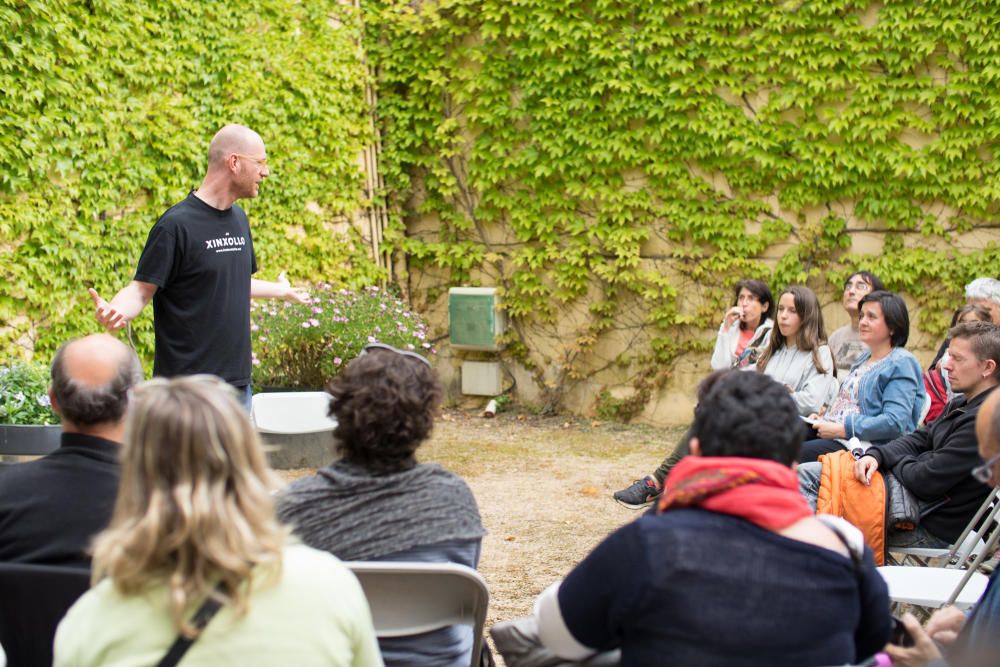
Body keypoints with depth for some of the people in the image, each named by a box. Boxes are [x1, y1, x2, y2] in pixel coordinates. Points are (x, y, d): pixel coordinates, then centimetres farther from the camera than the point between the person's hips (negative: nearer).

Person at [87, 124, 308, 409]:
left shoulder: (239, 219, 12)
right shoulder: (176, 224, -12)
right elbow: (142, 289, -12)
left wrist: (280, 290, 41)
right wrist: (113, 311, -32)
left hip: (238, 382, 8)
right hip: (187, 386, -8)